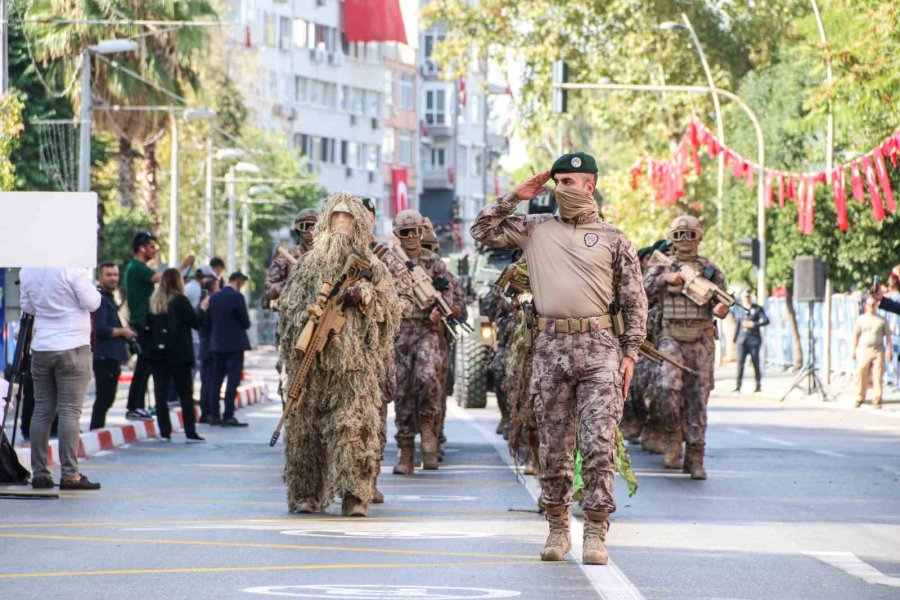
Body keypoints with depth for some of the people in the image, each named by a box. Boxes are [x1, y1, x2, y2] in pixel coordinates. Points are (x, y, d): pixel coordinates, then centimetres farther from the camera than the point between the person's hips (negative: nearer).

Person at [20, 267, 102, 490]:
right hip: (72, 347, -5)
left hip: (41, 348, 5)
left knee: (42, 410, 9)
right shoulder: (73, 269, -14)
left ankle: (39, 473, 9)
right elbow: (92, 303, -10)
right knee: (69, 411, -5)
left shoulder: (27, 271, 5)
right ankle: (69, 474, -7)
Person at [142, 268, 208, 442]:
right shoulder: (180, 301, -8)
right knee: (186, 394, 2)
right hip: (178, 354, -4)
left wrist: (147, 349, 14)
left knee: (161, 393, 3)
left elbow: (147, 326, 6)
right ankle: (190, 433, -2)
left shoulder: (153, 302, 5)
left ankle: (165, 432, 1)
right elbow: (196, 323, -6)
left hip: (157, 354, 4)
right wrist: (202, 308, 9)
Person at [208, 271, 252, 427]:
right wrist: (245, 325, 10)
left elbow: (208, 321, 9)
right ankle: (228, 416, -9)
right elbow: (245, 322, -12)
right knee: (232, 381, -5)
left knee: (216, 381, 13)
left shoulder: (214, 298, 5)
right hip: (235, 344, -6)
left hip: (216, 345, 6)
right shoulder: (237, 297, -13)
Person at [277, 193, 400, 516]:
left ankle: (354, 494, -18)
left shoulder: (372, 267, 14)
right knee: (306, 423, 0)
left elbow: (390, 306, 6)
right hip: (311, 356, 2)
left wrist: (365, 297, -10)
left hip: (355, 357, -2)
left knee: (354, 420, -14)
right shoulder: (309, 263, 16)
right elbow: (288, 306, 12)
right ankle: (306, 493, 7)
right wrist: (311, 314, -5)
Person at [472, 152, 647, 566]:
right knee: (553, 446, 6)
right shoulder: (536, 229, 13)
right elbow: (482, 232, 11)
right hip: (551, 347, 2)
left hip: (599, 348, -2)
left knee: (599, 445, -9)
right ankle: (557, 529, 17)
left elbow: (634, 302, 7)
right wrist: (515, 197, 6)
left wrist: (630, 353, -1)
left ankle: (595, 535, -6)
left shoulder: (613, 240, 7)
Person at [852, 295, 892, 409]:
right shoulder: (861, 319, 12)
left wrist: (889, 351, 2)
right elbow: (856, 335, 12)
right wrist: (854, 350, 5)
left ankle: (877, 400, -1)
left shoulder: (882, 320, 10)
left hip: (878, 351, 0)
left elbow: (887, 336, 10)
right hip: (864, 349, 0)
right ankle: (860, 398, 11)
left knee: (878, 377, -5)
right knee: (862, 375, -2)